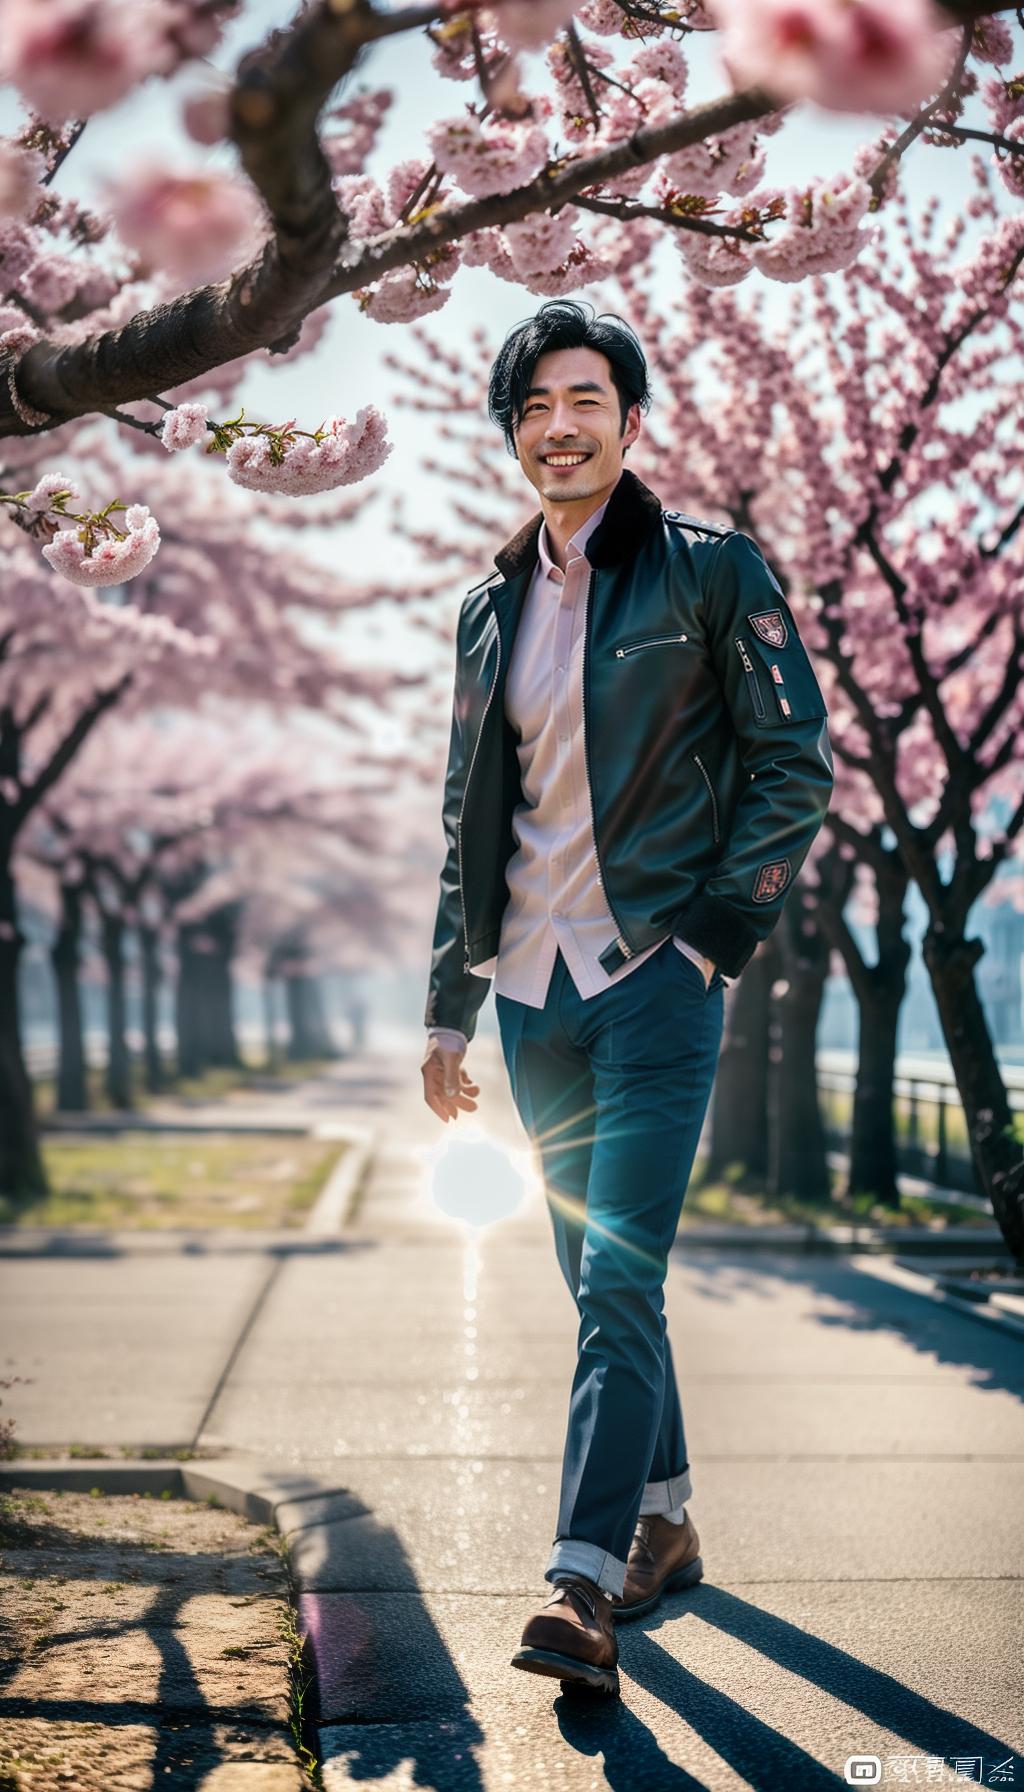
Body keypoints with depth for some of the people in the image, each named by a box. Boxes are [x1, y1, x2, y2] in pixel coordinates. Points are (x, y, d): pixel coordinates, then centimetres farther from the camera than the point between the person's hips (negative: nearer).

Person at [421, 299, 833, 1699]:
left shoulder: (710, 570, -1)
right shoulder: (492, 609, 13)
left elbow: (796, 766, -2)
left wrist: (714, 930, -10)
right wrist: (449, 1005, 13)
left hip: (658, 970, -5)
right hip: (534, 983, 5)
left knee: (619, 1278, -14)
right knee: (601, 1280, 12)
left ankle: (585, 1585, -16)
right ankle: (664, 1523, 26)